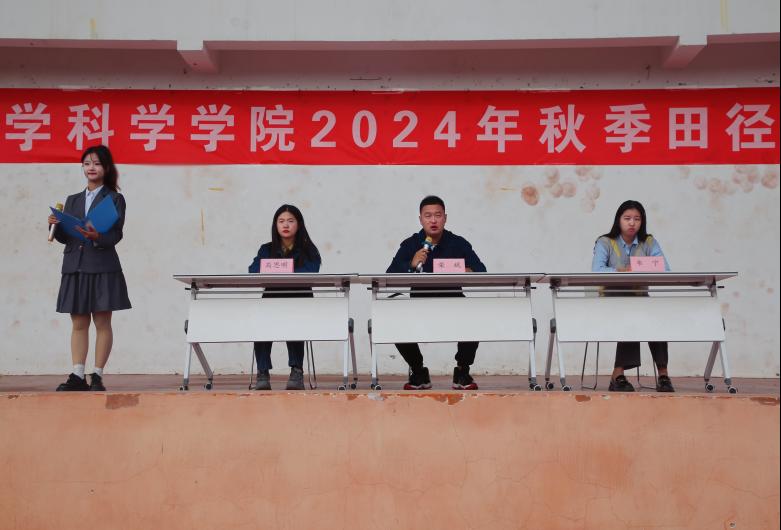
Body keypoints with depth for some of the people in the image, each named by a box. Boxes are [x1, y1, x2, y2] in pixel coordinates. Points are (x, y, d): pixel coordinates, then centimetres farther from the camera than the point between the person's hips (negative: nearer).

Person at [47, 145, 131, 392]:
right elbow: (64, 237, 13)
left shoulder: (114, 199, 4)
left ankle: (97, 376, 2)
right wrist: (56, 226, -7)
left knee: (102, 322, -1)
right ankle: (77, 376, 4)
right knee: (78, 323, 4)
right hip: (74, 266, 4)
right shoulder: (72, 200, 17)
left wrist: (97, 237, -25)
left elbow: (116, 235, -6)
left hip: (102, 266, -4)